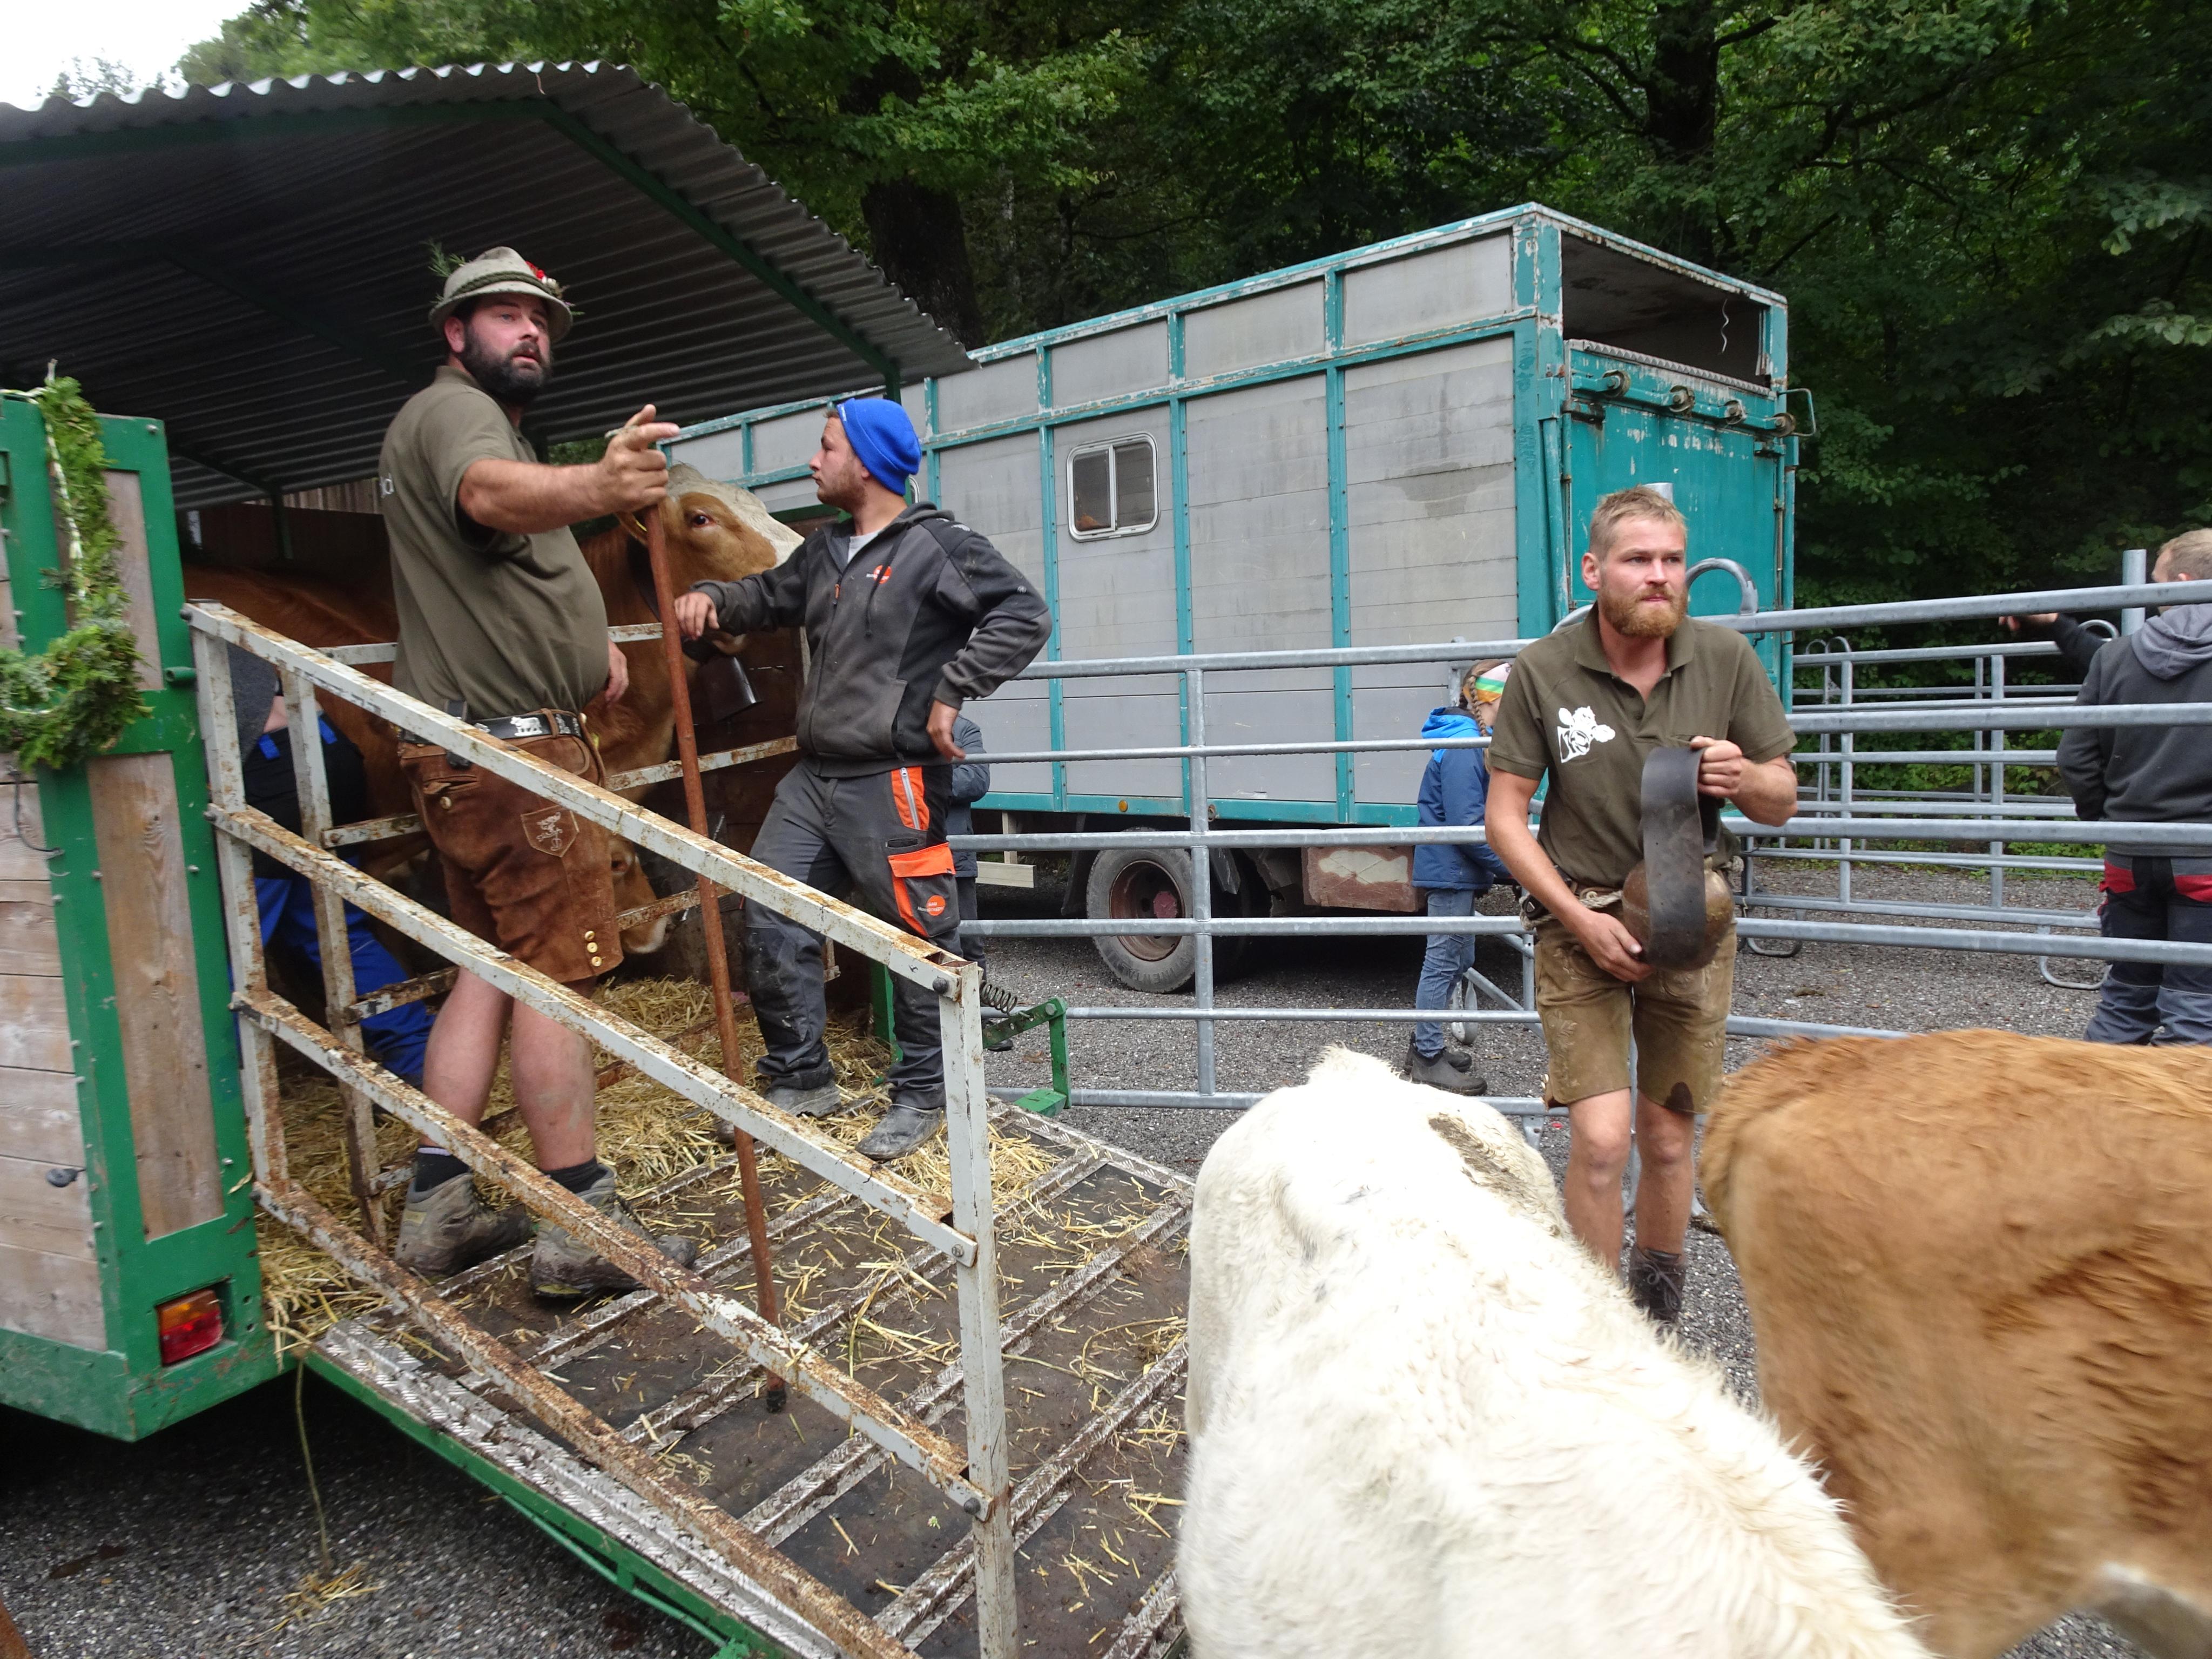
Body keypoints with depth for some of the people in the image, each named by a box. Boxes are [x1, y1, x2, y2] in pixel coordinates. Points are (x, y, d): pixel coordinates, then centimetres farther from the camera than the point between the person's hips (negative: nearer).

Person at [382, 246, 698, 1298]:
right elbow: (492, 493, -34)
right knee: (560, 972, -9)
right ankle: (582, 1230, -5)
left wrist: (585, 643, 20)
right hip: (509, 745, -11)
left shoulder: (485, 422, 26)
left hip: (474, 751, 11)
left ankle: (437, 1208, 16)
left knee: (493, 967, 12)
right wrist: (596, 488, -55)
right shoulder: (453, 411, -8)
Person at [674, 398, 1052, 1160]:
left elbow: (1024, 615, -12)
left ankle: (922, 1095, 16)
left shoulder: (935, 546, -7)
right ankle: (800, 1080, 21)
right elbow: (769, 595, 33)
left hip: (893, 782, -8)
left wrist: (952, 690, -14)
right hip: (814, 777, 8)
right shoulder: (825, 550, 18)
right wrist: (713, 597, 12)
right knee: (772, 922, 7)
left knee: (917, 935, 1)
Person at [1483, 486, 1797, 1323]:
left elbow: (1782, 802, 5)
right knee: (1601, 1137, -12)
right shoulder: (1543, 671, -10)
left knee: (1669, 1139, 12)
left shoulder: (1725, 657, -3)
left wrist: (1744, 778, -19)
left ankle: (1656, 1312, 34)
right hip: (1582, 920, -2)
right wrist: (1581, 919, -14)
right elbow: (1505, 816, -5)